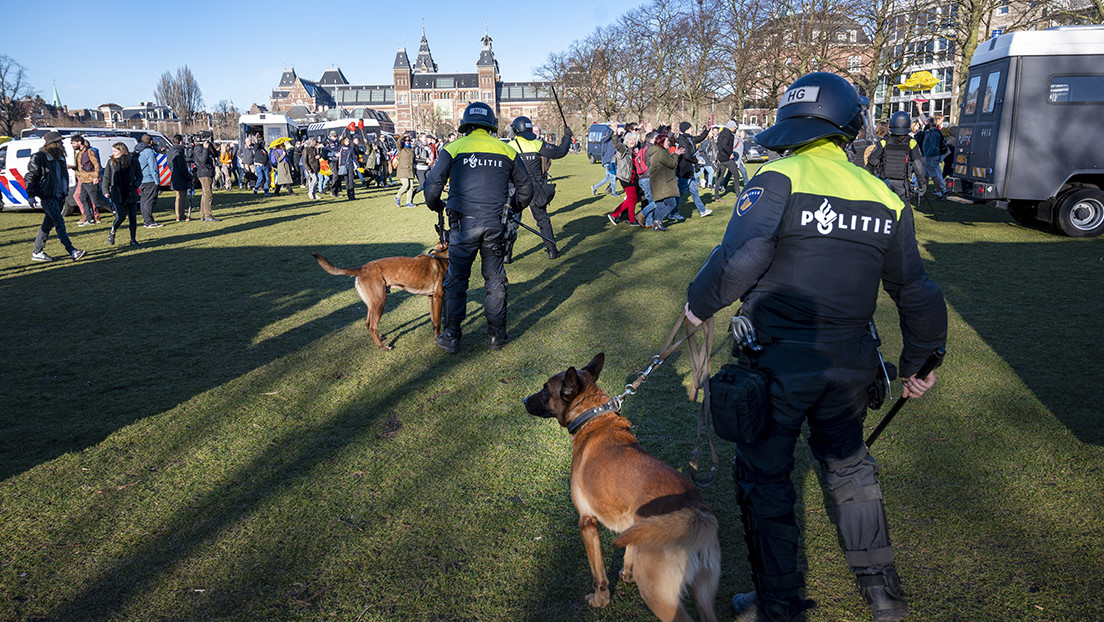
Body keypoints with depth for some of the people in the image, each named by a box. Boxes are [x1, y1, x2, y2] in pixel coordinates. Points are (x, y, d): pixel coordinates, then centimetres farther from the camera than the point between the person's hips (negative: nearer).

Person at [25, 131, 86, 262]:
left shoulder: (59, 157, 14)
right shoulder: (39, 157, -9)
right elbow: (30, 177, -7)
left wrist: (65, 193, 21)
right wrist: (31, 195, -12)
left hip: (59, 196, 8)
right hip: (47, 196, -8)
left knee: (48, 224, 12)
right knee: (59, 222, -12)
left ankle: (37, 252, 20)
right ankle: (72, 251, -16)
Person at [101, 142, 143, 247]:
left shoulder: (132, 162, 2)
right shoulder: (111, 162, 3)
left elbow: (139, 176, 12)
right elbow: (106, 177, 8)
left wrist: (136, 185, -6)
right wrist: (105, 191, -3)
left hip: (130, 194, 1)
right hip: (117, 195, -1)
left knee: (133, 217, 2)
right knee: (121, 216, -11)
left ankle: (133, 240, 13)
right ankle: (112, 233, 15)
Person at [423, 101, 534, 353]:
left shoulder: (454, 148, 0)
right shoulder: (506, 150, 7)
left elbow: (433, 184, -2)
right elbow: (526, 187, 15)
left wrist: (435, 206, 19)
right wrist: (515, 207, 35)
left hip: (464, 224, -1)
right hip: (495, 224, 2)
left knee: (456, 280, 8)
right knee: (495, 281, 13)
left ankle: (451, 337, 12)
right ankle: (497, 335, 19)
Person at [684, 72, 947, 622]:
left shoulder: (779, 179, -13)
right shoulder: (884, 197, 6)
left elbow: (741, 257, -28)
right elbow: (917, 293, 12)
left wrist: (699, 303, -10)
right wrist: (920, 364, 23)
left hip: (779, 363, -6)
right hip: (849, 364, 6)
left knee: (764, 479, 11)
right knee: (848, 463, 26)